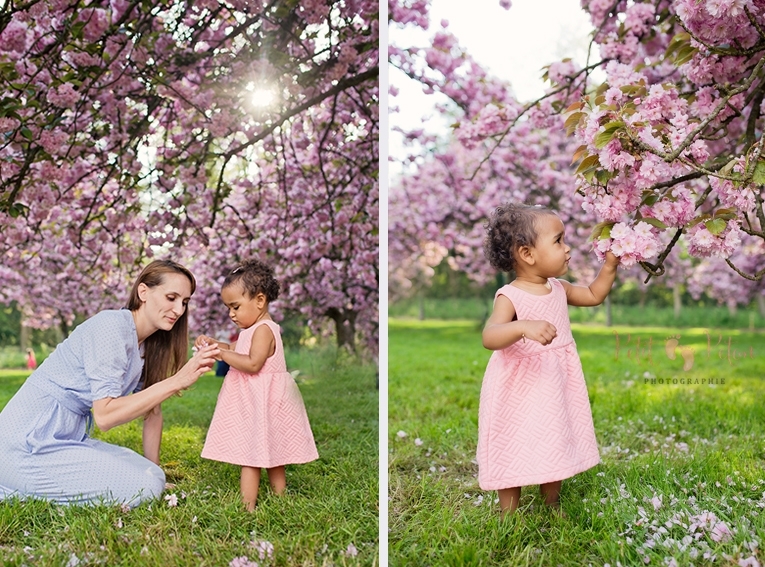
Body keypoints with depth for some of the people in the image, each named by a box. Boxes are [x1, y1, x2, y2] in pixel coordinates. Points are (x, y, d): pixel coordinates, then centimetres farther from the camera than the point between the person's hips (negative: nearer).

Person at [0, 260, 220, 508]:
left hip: (68, 440, 9)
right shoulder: (111, 326, -20)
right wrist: (177, 380, -29)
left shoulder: (149, 346, 7)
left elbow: (152, 411, 11)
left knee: (152, 477, 6)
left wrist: (154, 471, 8)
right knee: (144, 485, -16)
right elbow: (104, 415, -26)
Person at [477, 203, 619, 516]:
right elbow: (489, 337, -37)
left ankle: (552, 506, 39)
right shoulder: (510, 297, -22)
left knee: (555, 449, 19)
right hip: (520, 393, -7)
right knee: (514, 455, 5)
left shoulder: (558, 288, 1)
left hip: (556, 387, 7)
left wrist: (610, 266, 6)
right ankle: (509, 518, 21)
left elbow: (594, 295, 19)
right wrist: (524, 327, -53)